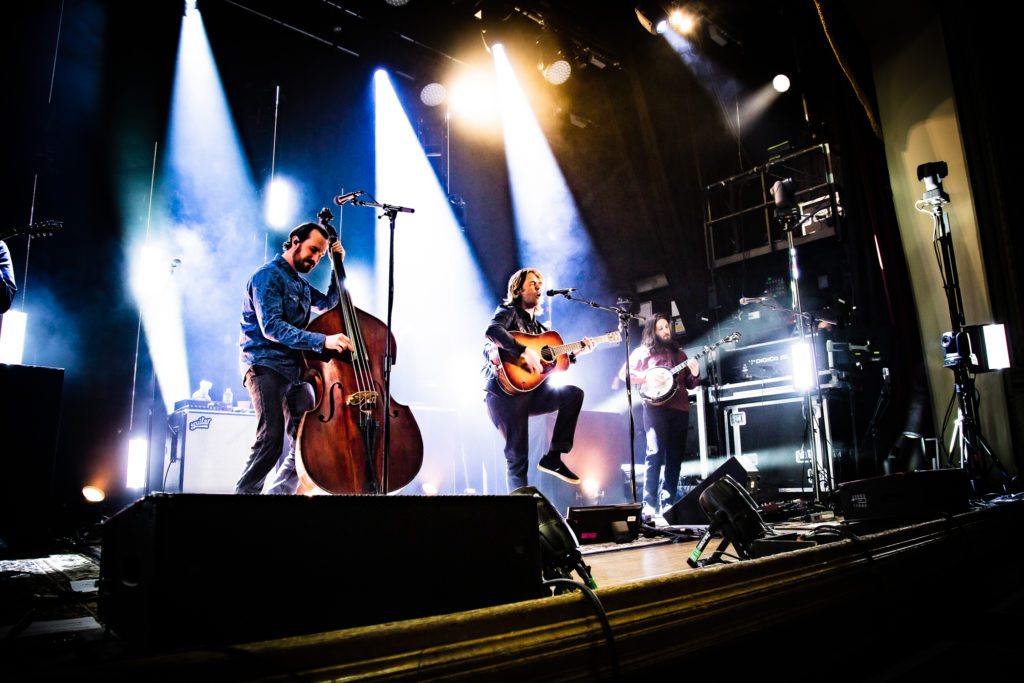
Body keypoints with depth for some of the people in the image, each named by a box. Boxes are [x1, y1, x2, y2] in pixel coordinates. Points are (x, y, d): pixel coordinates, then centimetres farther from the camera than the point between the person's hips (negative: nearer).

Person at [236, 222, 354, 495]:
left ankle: (277, 492, 9)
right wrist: (323, 341, -29)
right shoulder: (268, 275, -7)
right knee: (270, 441, -19)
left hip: (294, 370, 9)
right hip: (265, 366, -8)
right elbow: (271, 327, -19)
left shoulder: (300, 284, 21)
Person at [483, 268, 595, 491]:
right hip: (505, 390, -7)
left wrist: (577, 352, 8)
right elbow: (492, 331, -24)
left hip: (529, 391, 7)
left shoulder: (536, 326, 21)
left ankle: (553, 458, -5)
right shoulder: (508, 311, -1)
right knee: (518, 457, -9)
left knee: (574, 394, -5)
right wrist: (524, 351, -30)